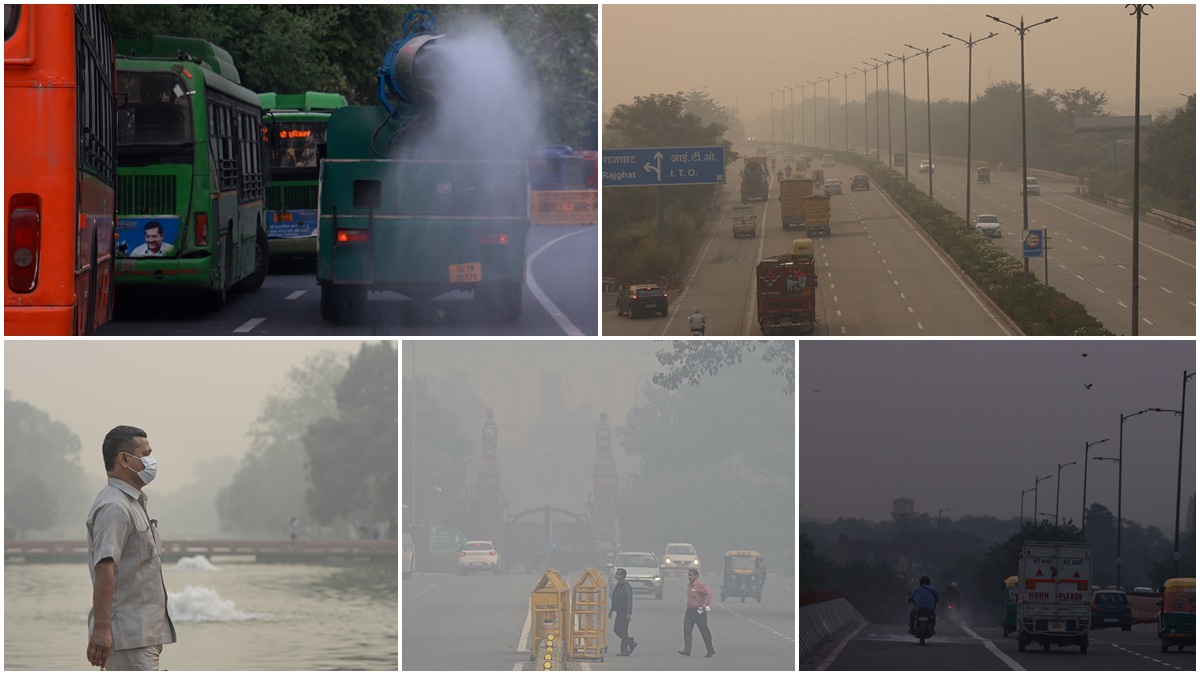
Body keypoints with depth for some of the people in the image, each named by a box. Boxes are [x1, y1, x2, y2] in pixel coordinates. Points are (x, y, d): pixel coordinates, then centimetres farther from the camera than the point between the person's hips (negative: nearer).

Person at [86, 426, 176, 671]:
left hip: (142, 634, 11)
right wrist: (101, 628, -32)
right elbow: (104, 570, -25)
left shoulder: (132, 503, 20)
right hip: (130, 635, -11)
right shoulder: (114, 508, -15)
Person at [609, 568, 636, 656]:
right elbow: (615, 599, 23)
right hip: (619, 612, 10)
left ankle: (624, 651, -1)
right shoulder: (618, 585, 13)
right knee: (616, 629, 11)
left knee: (623, 631, -6)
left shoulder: (626, 586, -17)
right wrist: (611, 610, 24)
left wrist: (628, 614, -24)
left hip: (625, 613, -10)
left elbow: (629, 600, -21)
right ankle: (631, 642, 21)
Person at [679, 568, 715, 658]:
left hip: (699, 612, -8)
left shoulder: (700, 585, -14)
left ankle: (710, 650, 13)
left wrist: (705, 604, -31)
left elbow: (709, 593, -23)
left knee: (704, 631, 1)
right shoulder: (689, 585, 12)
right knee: (687, 630, -4)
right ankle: (687, 650, -7)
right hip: (690, 610, 8)